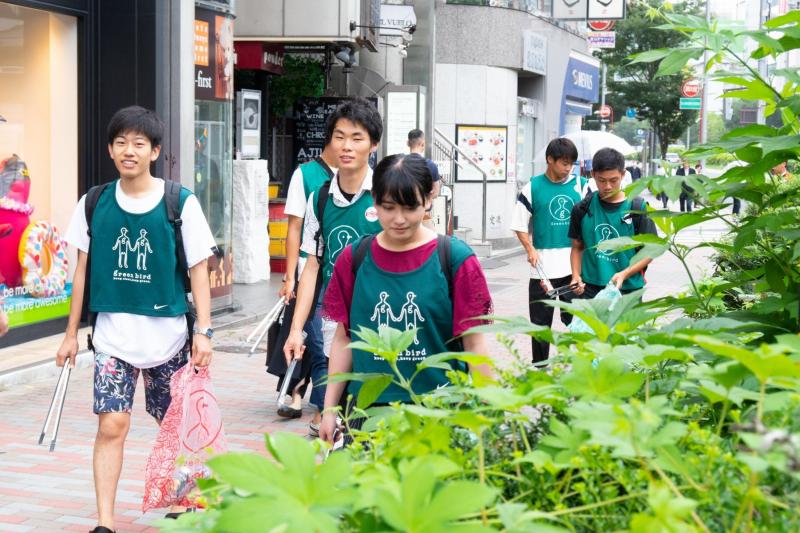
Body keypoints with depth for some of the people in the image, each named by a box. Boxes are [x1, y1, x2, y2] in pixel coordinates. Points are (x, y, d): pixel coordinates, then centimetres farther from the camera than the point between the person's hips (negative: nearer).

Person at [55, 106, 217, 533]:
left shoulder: (181, 203, -5)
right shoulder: (94, 204, 2)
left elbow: (198, 270, -3)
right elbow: (83, 270, 9)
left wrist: (203, 331, -9)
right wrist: (71, 334, 9)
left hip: (168, 333, -1)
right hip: (112, 336, 1)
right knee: (111, 425, -9)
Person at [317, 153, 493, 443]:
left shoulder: (455, 259, -3)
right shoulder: (354, 259, 5)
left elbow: (475, 345, -2)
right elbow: (343, 337, 12)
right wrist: (329, 409, 9)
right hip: (368, 407, 2)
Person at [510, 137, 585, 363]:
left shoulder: (580, 185, 3)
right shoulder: (533, 188, 0)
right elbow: (519, 225, 3)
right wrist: (530, 250, -10)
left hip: (574, 266, 0)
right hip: (543, 267, 0)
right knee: (540, 323, 9)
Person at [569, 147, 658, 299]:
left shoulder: (638, 208, -3)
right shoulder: (583, 209, 3)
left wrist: (624, 274, -15)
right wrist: (576, 276, -4)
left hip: (628, 289, -1)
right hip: (590, 289, 1)